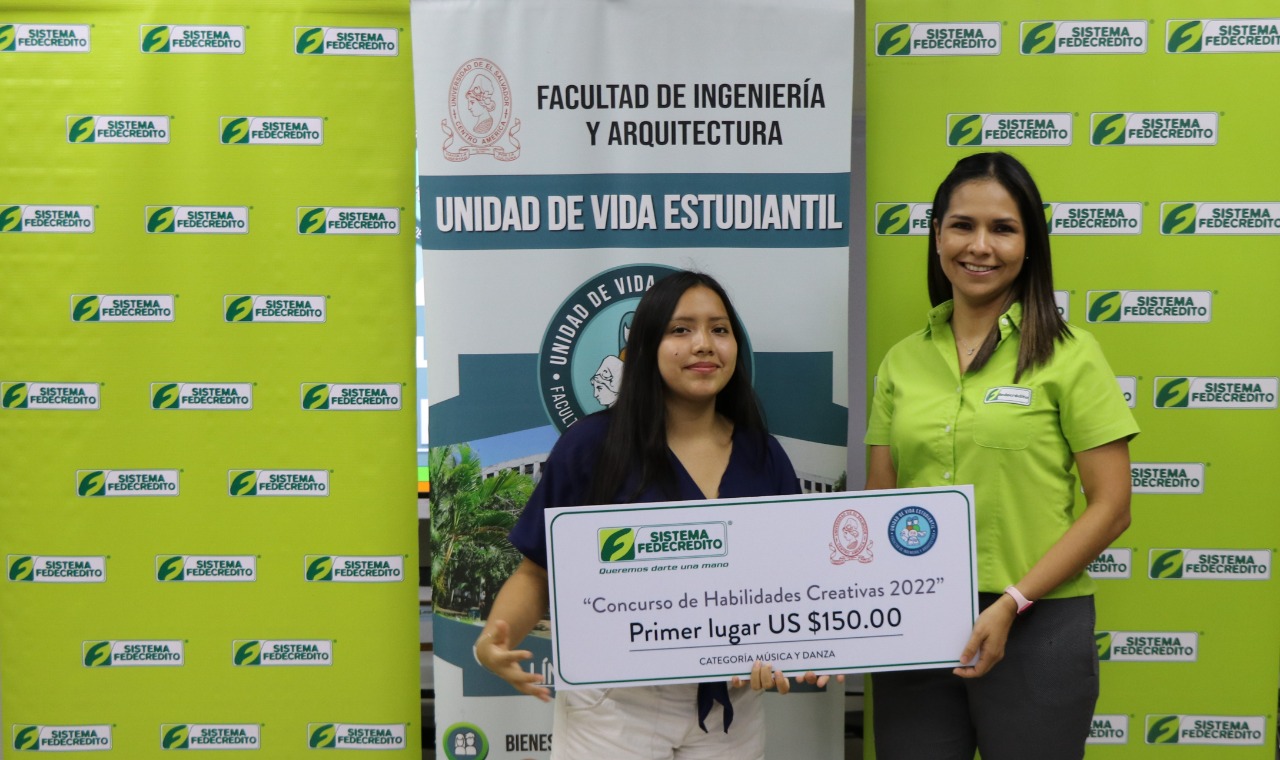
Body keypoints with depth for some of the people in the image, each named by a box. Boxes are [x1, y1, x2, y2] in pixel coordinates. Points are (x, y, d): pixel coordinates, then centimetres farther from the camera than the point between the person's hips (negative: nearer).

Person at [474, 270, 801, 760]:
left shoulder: (764, 459, 2)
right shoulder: (589, 446, -8)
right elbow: (537, 573, -3)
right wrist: (494, 640, -21)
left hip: (729, 707, 4)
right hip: (613, 705, -3)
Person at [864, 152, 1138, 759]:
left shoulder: (1069, 355, -4)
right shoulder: (902, 361, 6)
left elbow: (1111, 506, -6)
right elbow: (879, 501, 8)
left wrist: (1011, 603, -14)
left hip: (1037, 626, -3)